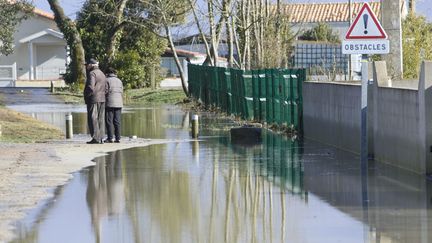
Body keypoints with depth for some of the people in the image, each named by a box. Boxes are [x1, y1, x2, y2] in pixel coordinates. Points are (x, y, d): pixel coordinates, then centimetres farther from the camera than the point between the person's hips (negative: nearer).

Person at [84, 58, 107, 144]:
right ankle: (100, 138, 9)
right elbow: (105, 89, 19)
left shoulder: (92, 73, -11)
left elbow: (90, 87, -21)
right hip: (102, 100, 9)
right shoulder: (102, 74, 18)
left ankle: (95, 138, -11)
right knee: (100, 119, 9)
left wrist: (86, 95, -8)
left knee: (93, 119, -7)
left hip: (93, 100, -9)